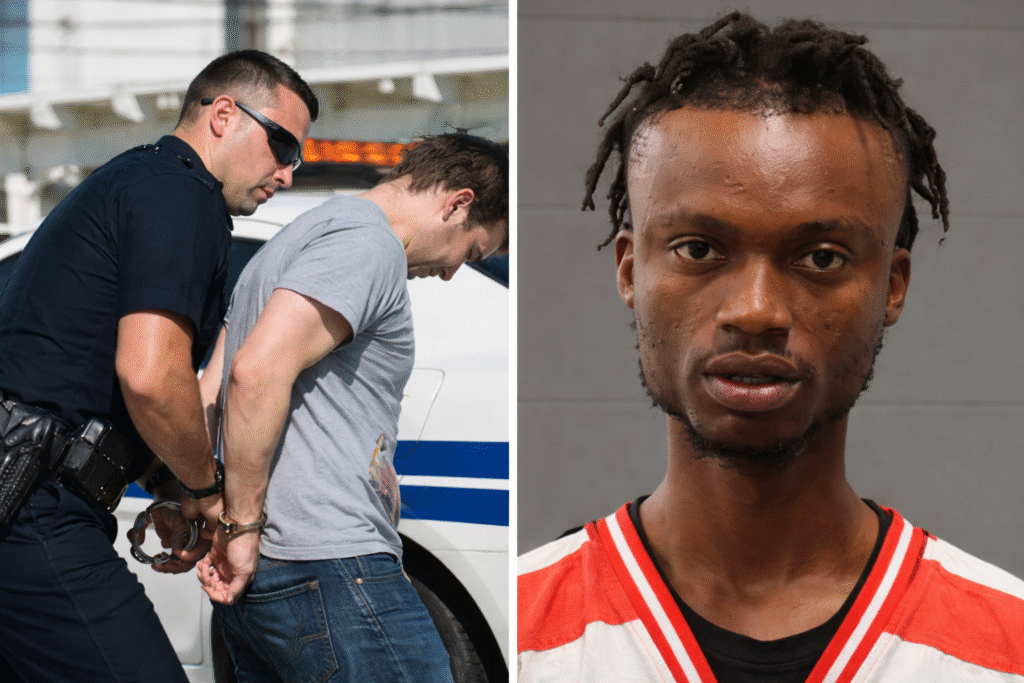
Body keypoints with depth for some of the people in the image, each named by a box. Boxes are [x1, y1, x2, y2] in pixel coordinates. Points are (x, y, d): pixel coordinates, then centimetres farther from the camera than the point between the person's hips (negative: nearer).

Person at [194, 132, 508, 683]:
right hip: (331, 568, -10)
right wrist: (243, 526, -15)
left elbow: (210, 398, 23)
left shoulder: (294, 239, 24)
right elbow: (259, 371, -22)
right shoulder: (368, 242, -9)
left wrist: (213, 523, 16)